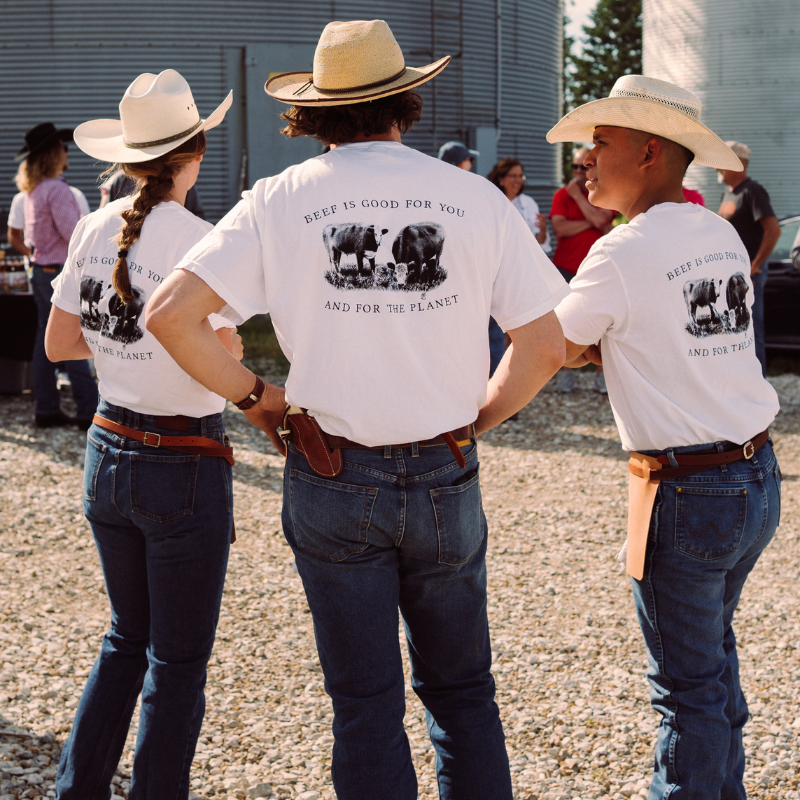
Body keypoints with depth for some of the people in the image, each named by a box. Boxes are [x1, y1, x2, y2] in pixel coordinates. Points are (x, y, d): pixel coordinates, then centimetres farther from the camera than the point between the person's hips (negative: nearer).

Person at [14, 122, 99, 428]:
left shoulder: (31, 191, 12)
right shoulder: (56, 190, -18)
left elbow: (22, 237, 19)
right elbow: (75, 234, -22)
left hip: (40, 271, 9)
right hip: (60, 272, -9)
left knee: (46, 338, 10)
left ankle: (46, 408, 13)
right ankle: (89, 411, -5)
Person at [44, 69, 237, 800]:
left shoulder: (95, 230, 2)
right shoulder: (198, 240, -16)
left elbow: (59, 343, 9)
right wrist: (231, 342, 1)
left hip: (108, 453, 7)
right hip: (185, 465, -6)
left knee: (128, 639, 22)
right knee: (177, 662, 7)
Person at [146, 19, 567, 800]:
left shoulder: (279, 201, -4)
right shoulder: (476, 198, -3)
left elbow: (169, 314, -11)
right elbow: (544, 346, -2)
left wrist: (254, 396, 1)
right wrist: (474, 419, 11)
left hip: (333, 480, 0)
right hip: (445, 479, 1)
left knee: (365, 706, 11)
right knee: (461, 692, 18)